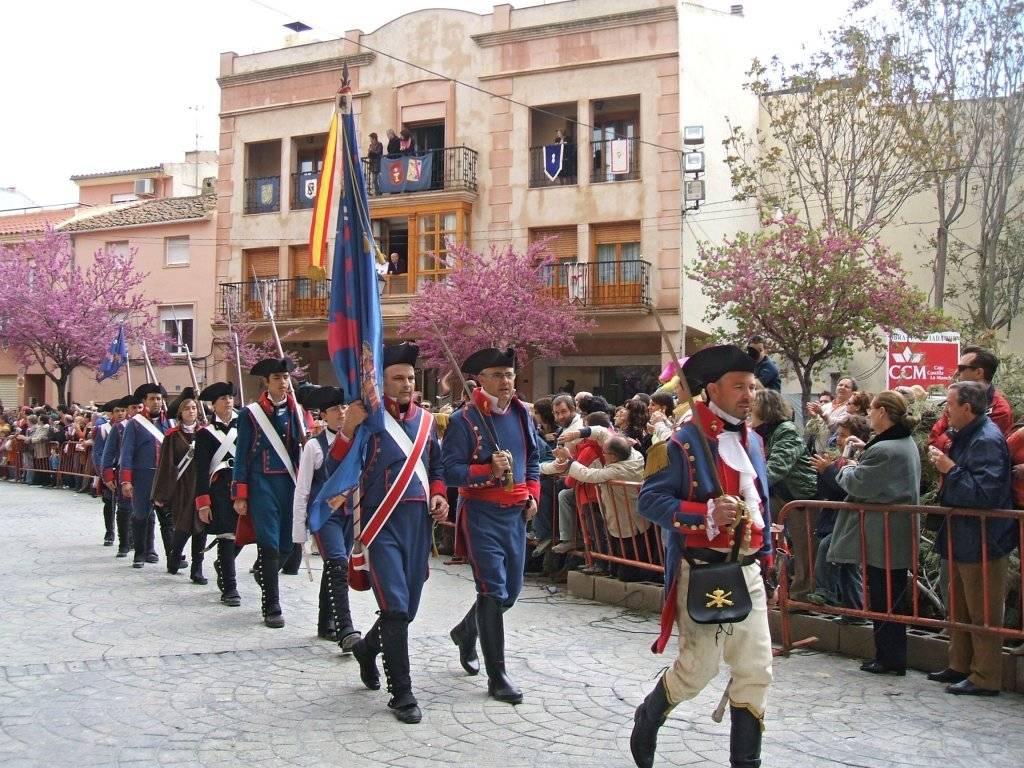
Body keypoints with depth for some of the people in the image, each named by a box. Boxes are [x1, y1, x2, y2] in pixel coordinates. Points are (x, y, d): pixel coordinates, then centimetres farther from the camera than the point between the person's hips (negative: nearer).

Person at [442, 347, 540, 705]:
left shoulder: (521, 414, 7)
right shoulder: (464, 419, -11)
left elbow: (532, 458, 20)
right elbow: (451, 470, -14)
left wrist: (533, 494, 7)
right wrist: (489, 470, -26)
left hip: (515, 513, 7)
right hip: (481, 514, -6)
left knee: (511, 589, 15)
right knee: (493, 591, -8)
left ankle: (466, 632, 42)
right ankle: (497, 675, -1)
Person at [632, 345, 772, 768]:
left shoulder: (753, 441, 12)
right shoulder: (683, 443, -11)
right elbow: (649, 499, -14)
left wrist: (764, 549, 20)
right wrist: (707, 513, -23)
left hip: (747, 571, 7)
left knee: (756, 670, 5)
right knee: (699, 666, -3)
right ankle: (647, 720, 26)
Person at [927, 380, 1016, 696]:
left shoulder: (987, 440, -21)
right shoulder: (966, 436, 10)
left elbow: (983, 493, -28)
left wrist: (951, 469, -22)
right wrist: (945, 464, 5)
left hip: (984, 542, -10)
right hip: (963, 538, 10)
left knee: (983, 613, -1)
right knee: (959, 608, 19)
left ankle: (985, 678, 8)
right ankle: (960, 666, 31)